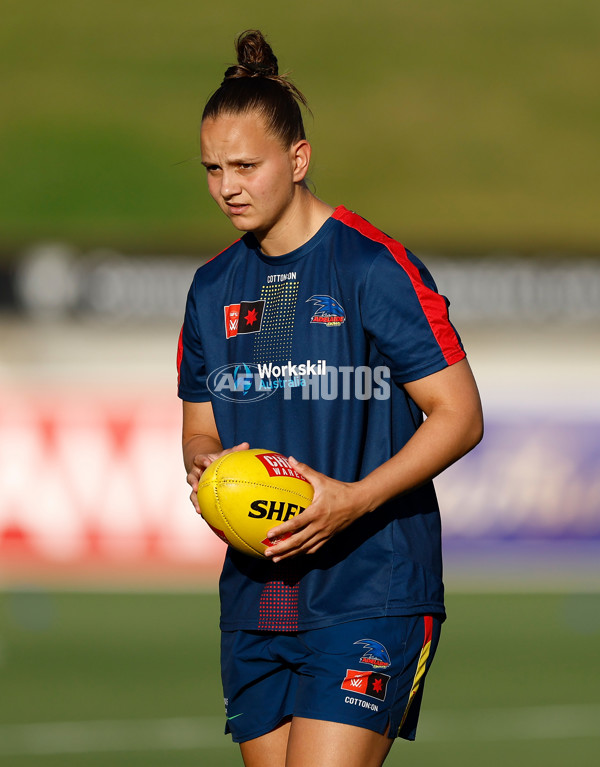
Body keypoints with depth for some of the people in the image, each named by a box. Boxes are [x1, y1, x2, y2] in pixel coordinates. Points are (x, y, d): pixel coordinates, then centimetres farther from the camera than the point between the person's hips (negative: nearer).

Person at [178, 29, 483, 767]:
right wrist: (208, 469, -3)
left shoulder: (375, 267, -7)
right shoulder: (214, 287, 13)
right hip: (255, 594, 6)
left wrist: (353, 499, -20)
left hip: (369, 592, -6)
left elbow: (459, 415, -8)